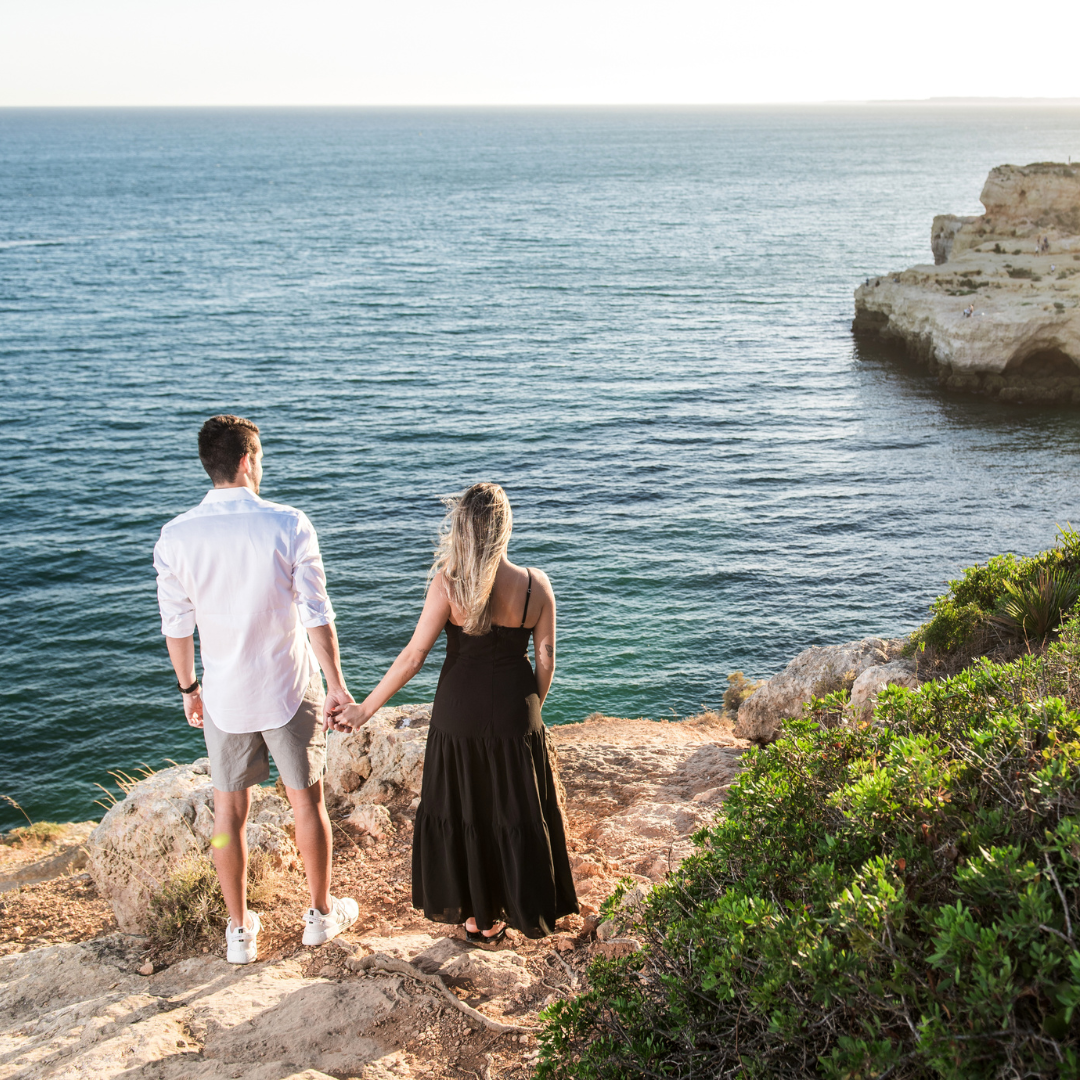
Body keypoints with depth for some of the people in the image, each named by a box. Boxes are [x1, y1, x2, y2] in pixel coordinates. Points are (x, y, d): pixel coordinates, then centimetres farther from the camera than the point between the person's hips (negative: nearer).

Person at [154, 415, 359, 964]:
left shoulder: (176, 535, -10)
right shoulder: (289, 525, -15)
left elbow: (177, 625, -2)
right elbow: (316, 614, -12)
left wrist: (189, 687, 12)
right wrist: (336, 684, -2)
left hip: (224, 695, 1)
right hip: (291, 690, -1)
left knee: (229, 810, 15)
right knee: (307, 801, 16)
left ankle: (240, 929, 27)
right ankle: (321, 913, 32)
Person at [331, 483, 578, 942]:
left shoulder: (448, 583, -16)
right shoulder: (535, 585, -11)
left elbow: (413, 656, -16)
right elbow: (545, 661, -4)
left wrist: (365, 709, -7)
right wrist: (530, 711, 12)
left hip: (460, 712, -1)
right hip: (514, 715, 1)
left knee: (461, 813, 17)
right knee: (517, 815, 17)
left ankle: (477, 915, 29)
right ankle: (524, 911, 30)